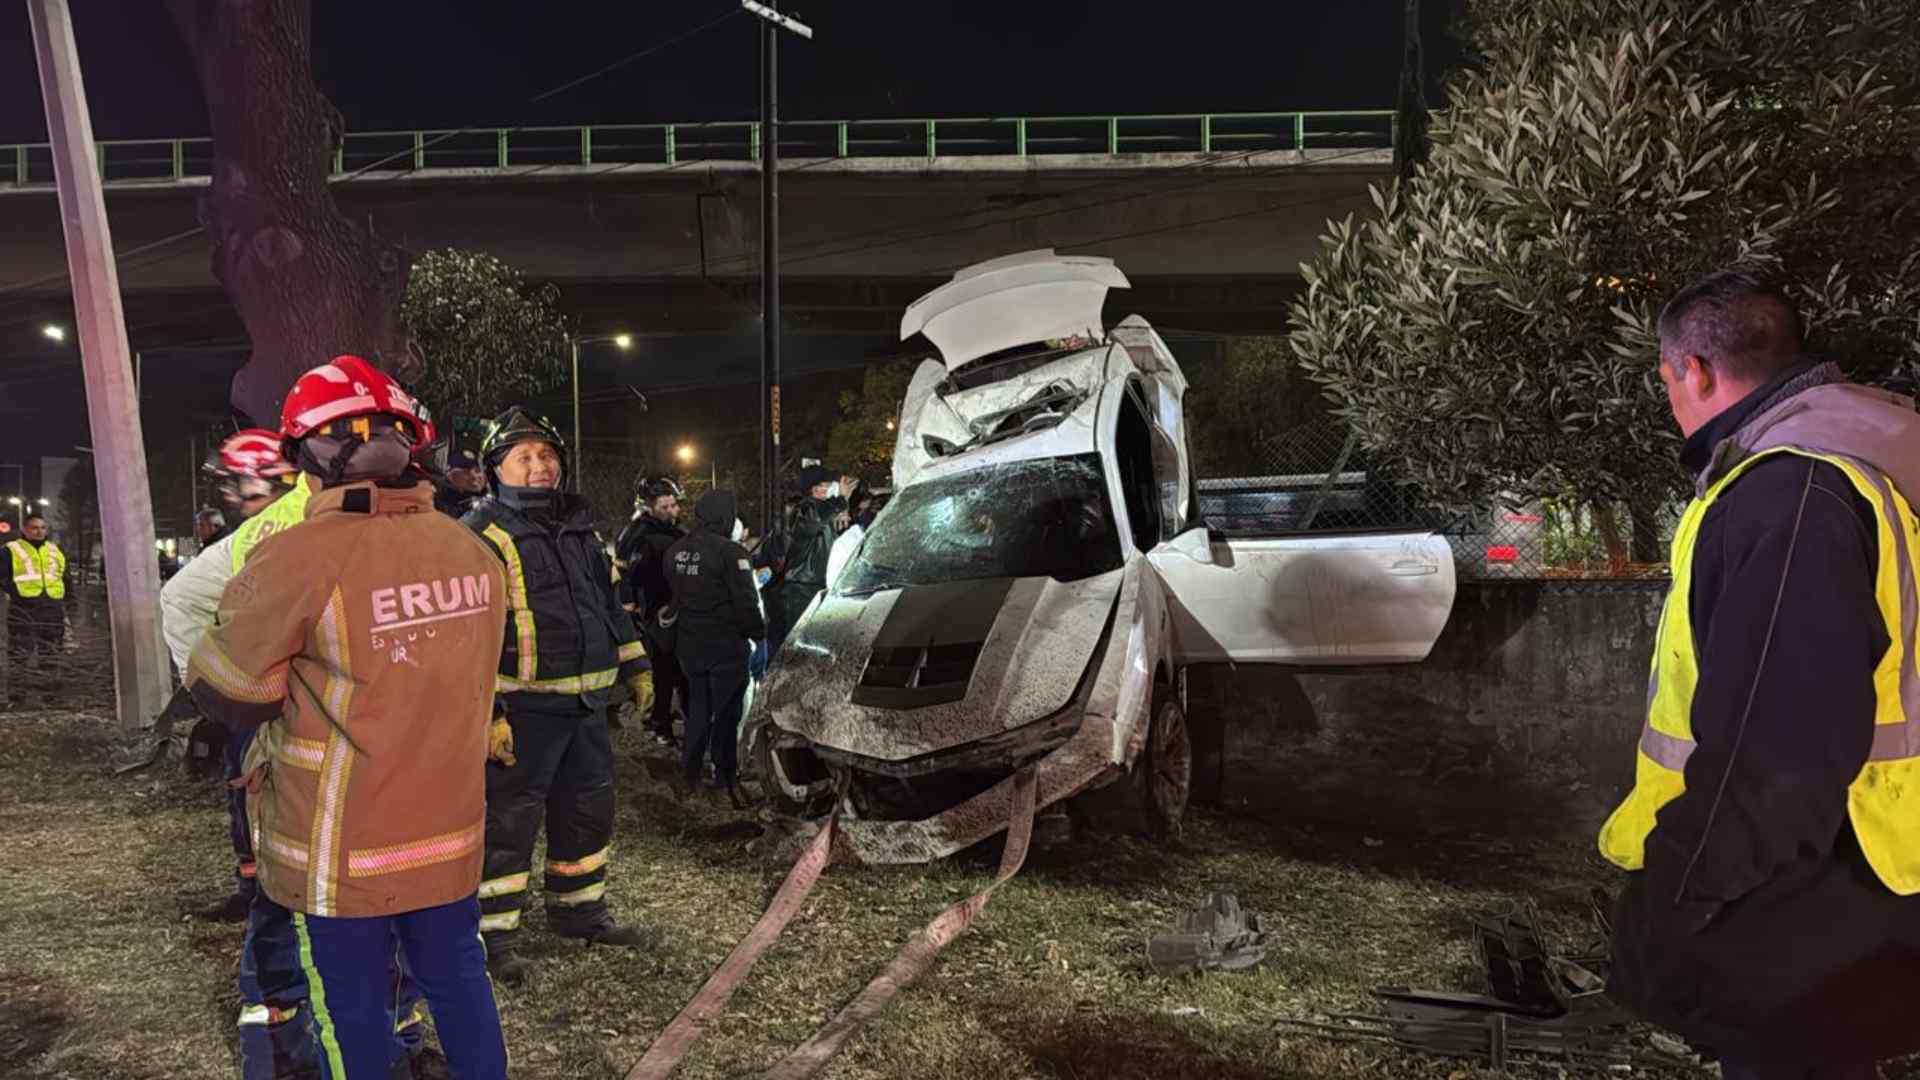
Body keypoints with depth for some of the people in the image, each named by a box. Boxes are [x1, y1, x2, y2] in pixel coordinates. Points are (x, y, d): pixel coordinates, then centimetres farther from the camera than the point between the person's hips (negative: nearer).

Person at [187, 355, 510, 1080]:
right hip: (449, 835, 4)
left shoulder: (298, 558, -21)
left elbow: (224, 693, -9)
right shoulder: (473, 552, -4)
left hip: (344, 852, -4)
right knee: (458, 978, 20)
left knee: (353, 1014, 14)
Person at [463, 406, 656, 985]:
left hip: (585, 704, 8)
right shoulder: (482, 535, -10)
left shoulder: (580, 526, 13)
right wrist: (484, 711, -21)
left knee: (588, 811, 18)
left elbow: (610, 601, 22)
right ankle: (495, 934, 15)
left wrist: (634, 667, 18)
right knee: (508, 823, 1)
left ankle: (579, 911, 35)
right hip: (521, 710, -7)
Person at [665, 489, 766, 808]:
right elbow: (746, 602, -17)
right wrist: (759, 632, -4)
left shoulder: (675, 551, 5)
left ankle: (689, 772, 24)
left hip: (689, 644, 7)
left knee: (697, 706, 18)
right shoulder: (729, 551, -18)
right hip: (726, 645, -7)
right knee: (726, 710, 3)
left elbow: (673, 595, 14)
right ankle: (725, 775, 10)